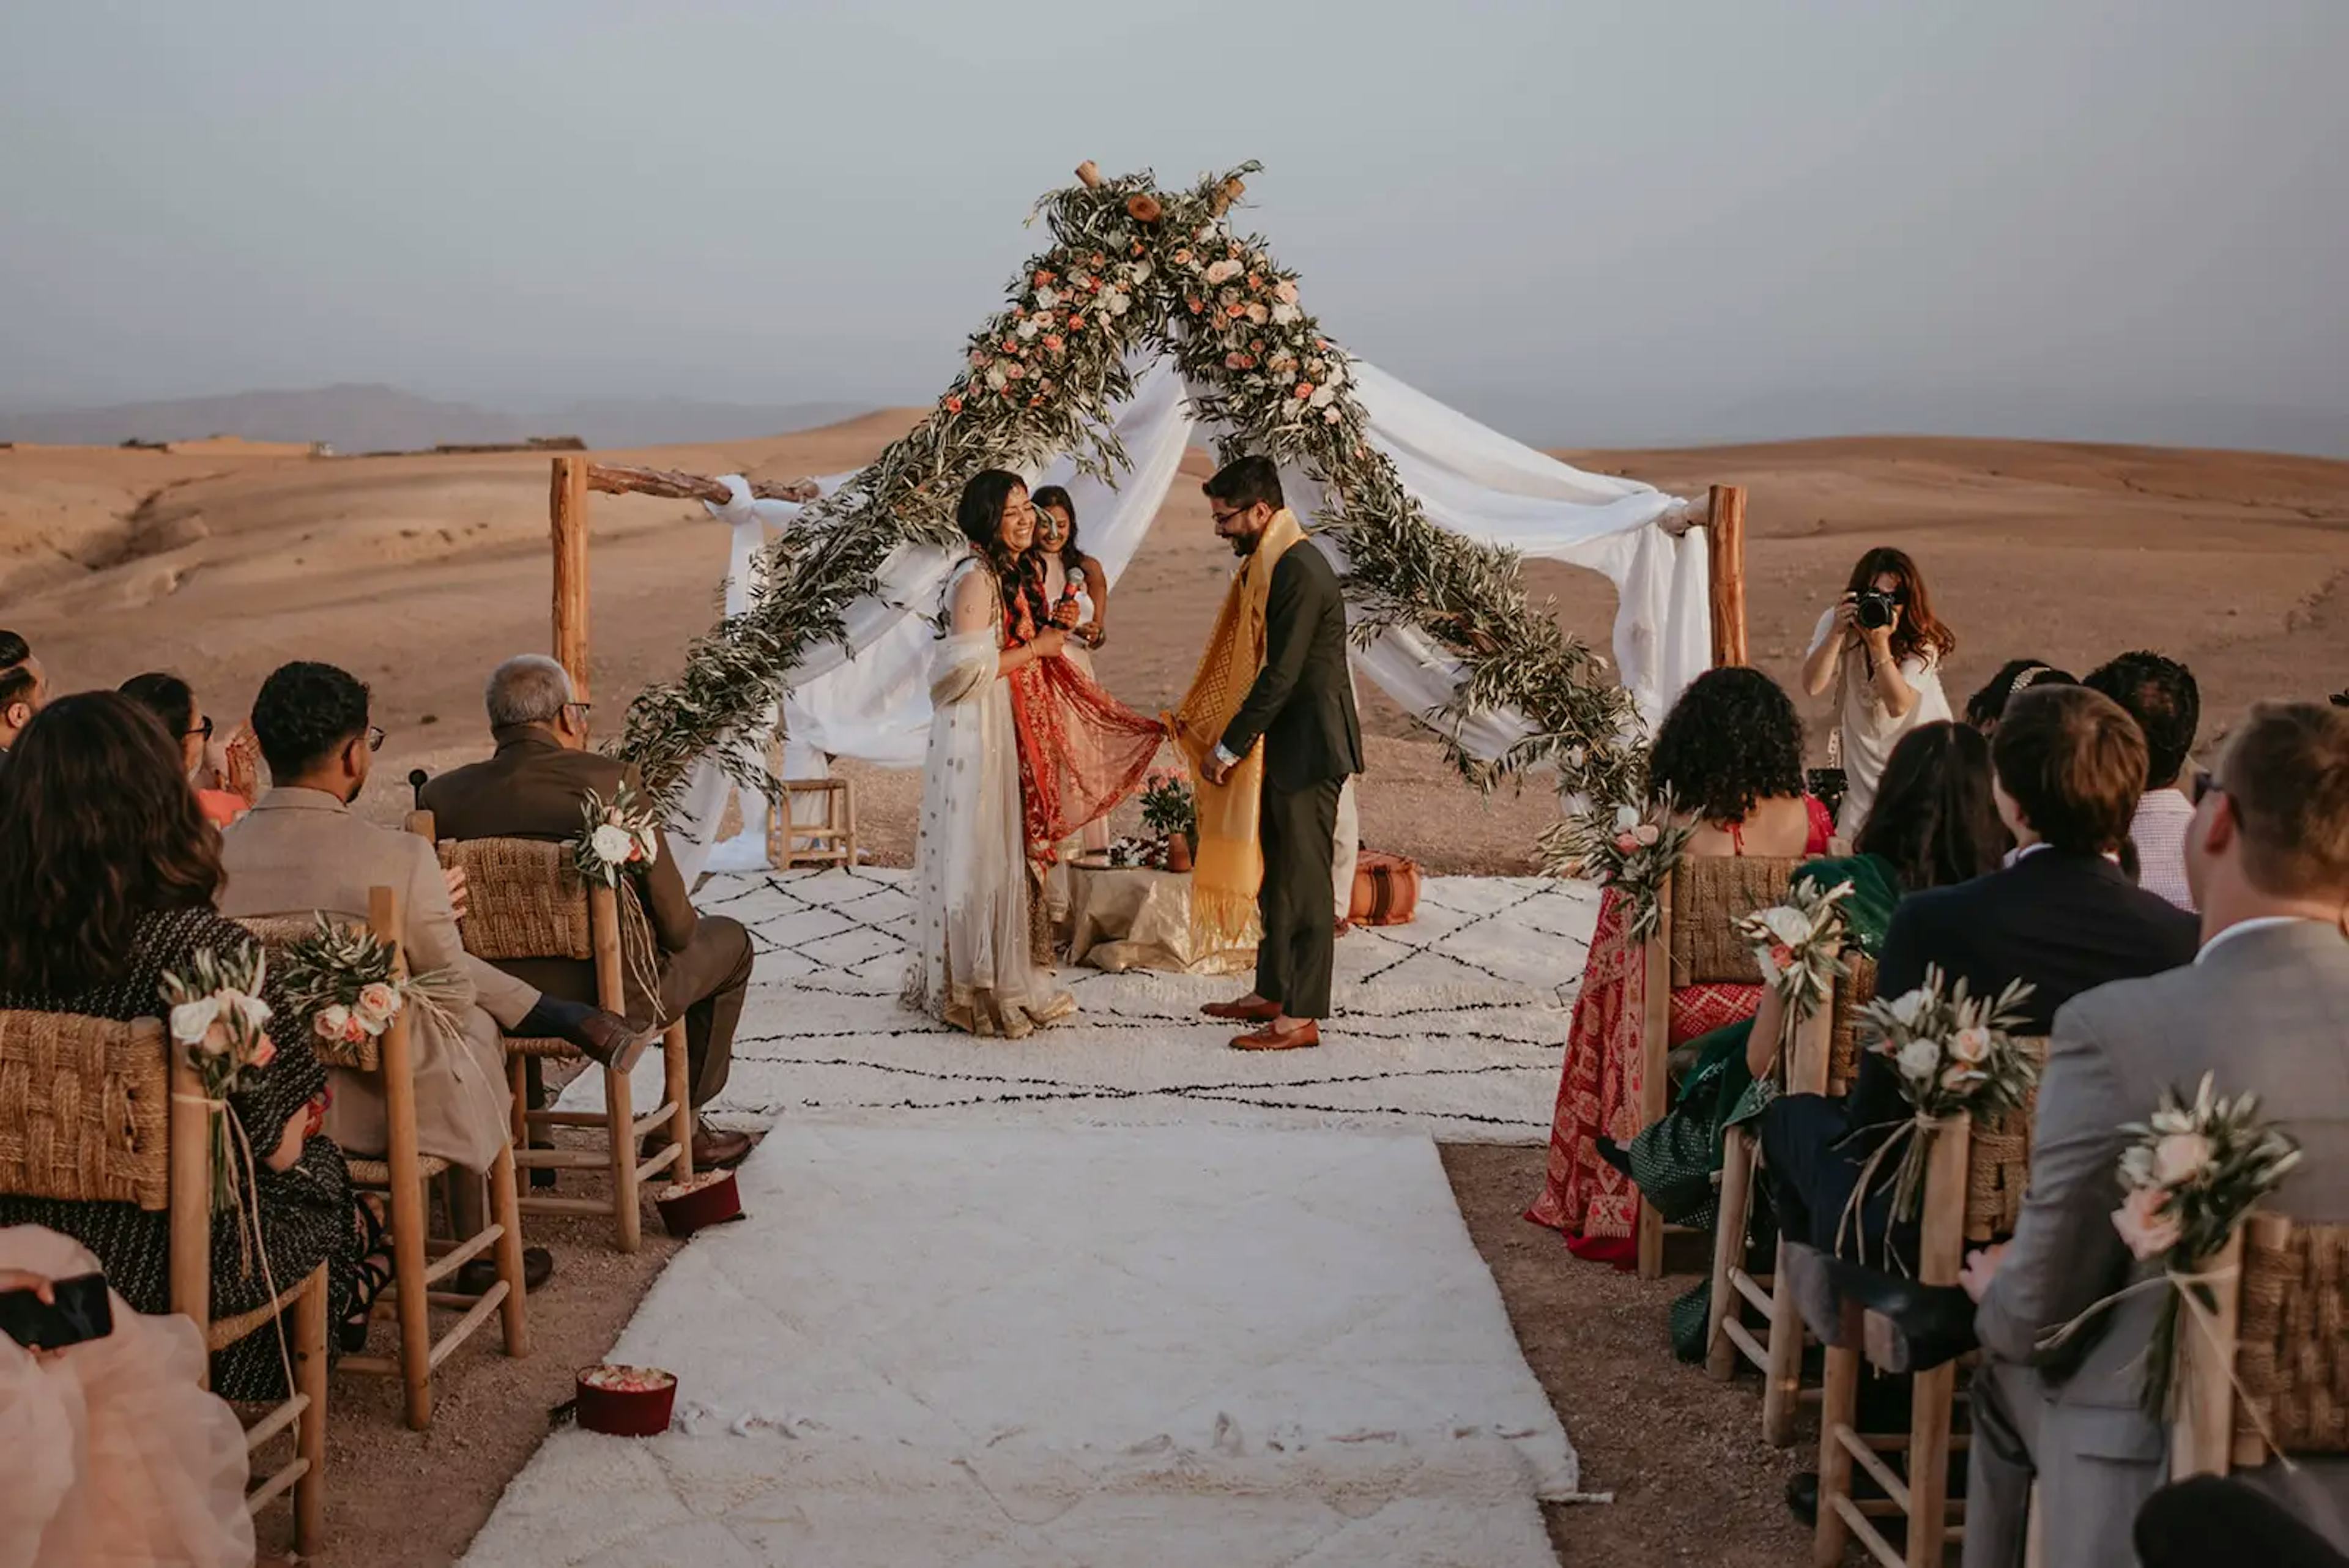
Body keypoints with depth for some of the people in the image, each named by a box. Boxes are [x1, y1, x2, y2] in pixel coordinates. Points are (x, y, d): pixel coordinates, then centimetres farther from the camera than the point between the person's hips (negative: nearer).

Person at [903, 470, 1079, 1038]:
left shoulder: (1002, 574, 13)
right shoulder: (976, 578, -16)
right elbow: (968, 668, -22)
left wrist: (1041, 637, 5)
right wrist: (1036, 648, -14)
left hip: (998, 728, 10)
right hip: (973, 729, -10)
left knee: (994, 852, 13)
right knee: (976, 854, -4)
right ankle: (979, 990, 3)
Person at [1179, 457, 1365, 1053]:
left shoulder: (1299, 571, -20)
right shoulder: (1269, 564, 11)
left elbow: (1281, 674, -22)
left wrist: (1229, 747, -16)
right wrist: (1199, 717, 15)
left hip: (1307, 746, -10)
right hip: (1282, 743, 10)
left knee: (1303, 878, -3)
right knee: (1275, 872, 16)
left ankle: (1300, 1017, 3)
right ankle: (1272, 993, 27)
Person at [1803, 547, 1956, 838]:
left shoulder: (1923, 640, -15)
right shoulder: (1836, 622, -11)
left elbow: (1899, 705, -28)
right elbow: (1813, 686, -23)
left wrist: (1879, 644, -35)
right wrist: (1837, 632, -32)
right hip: (1864, 758, 2)